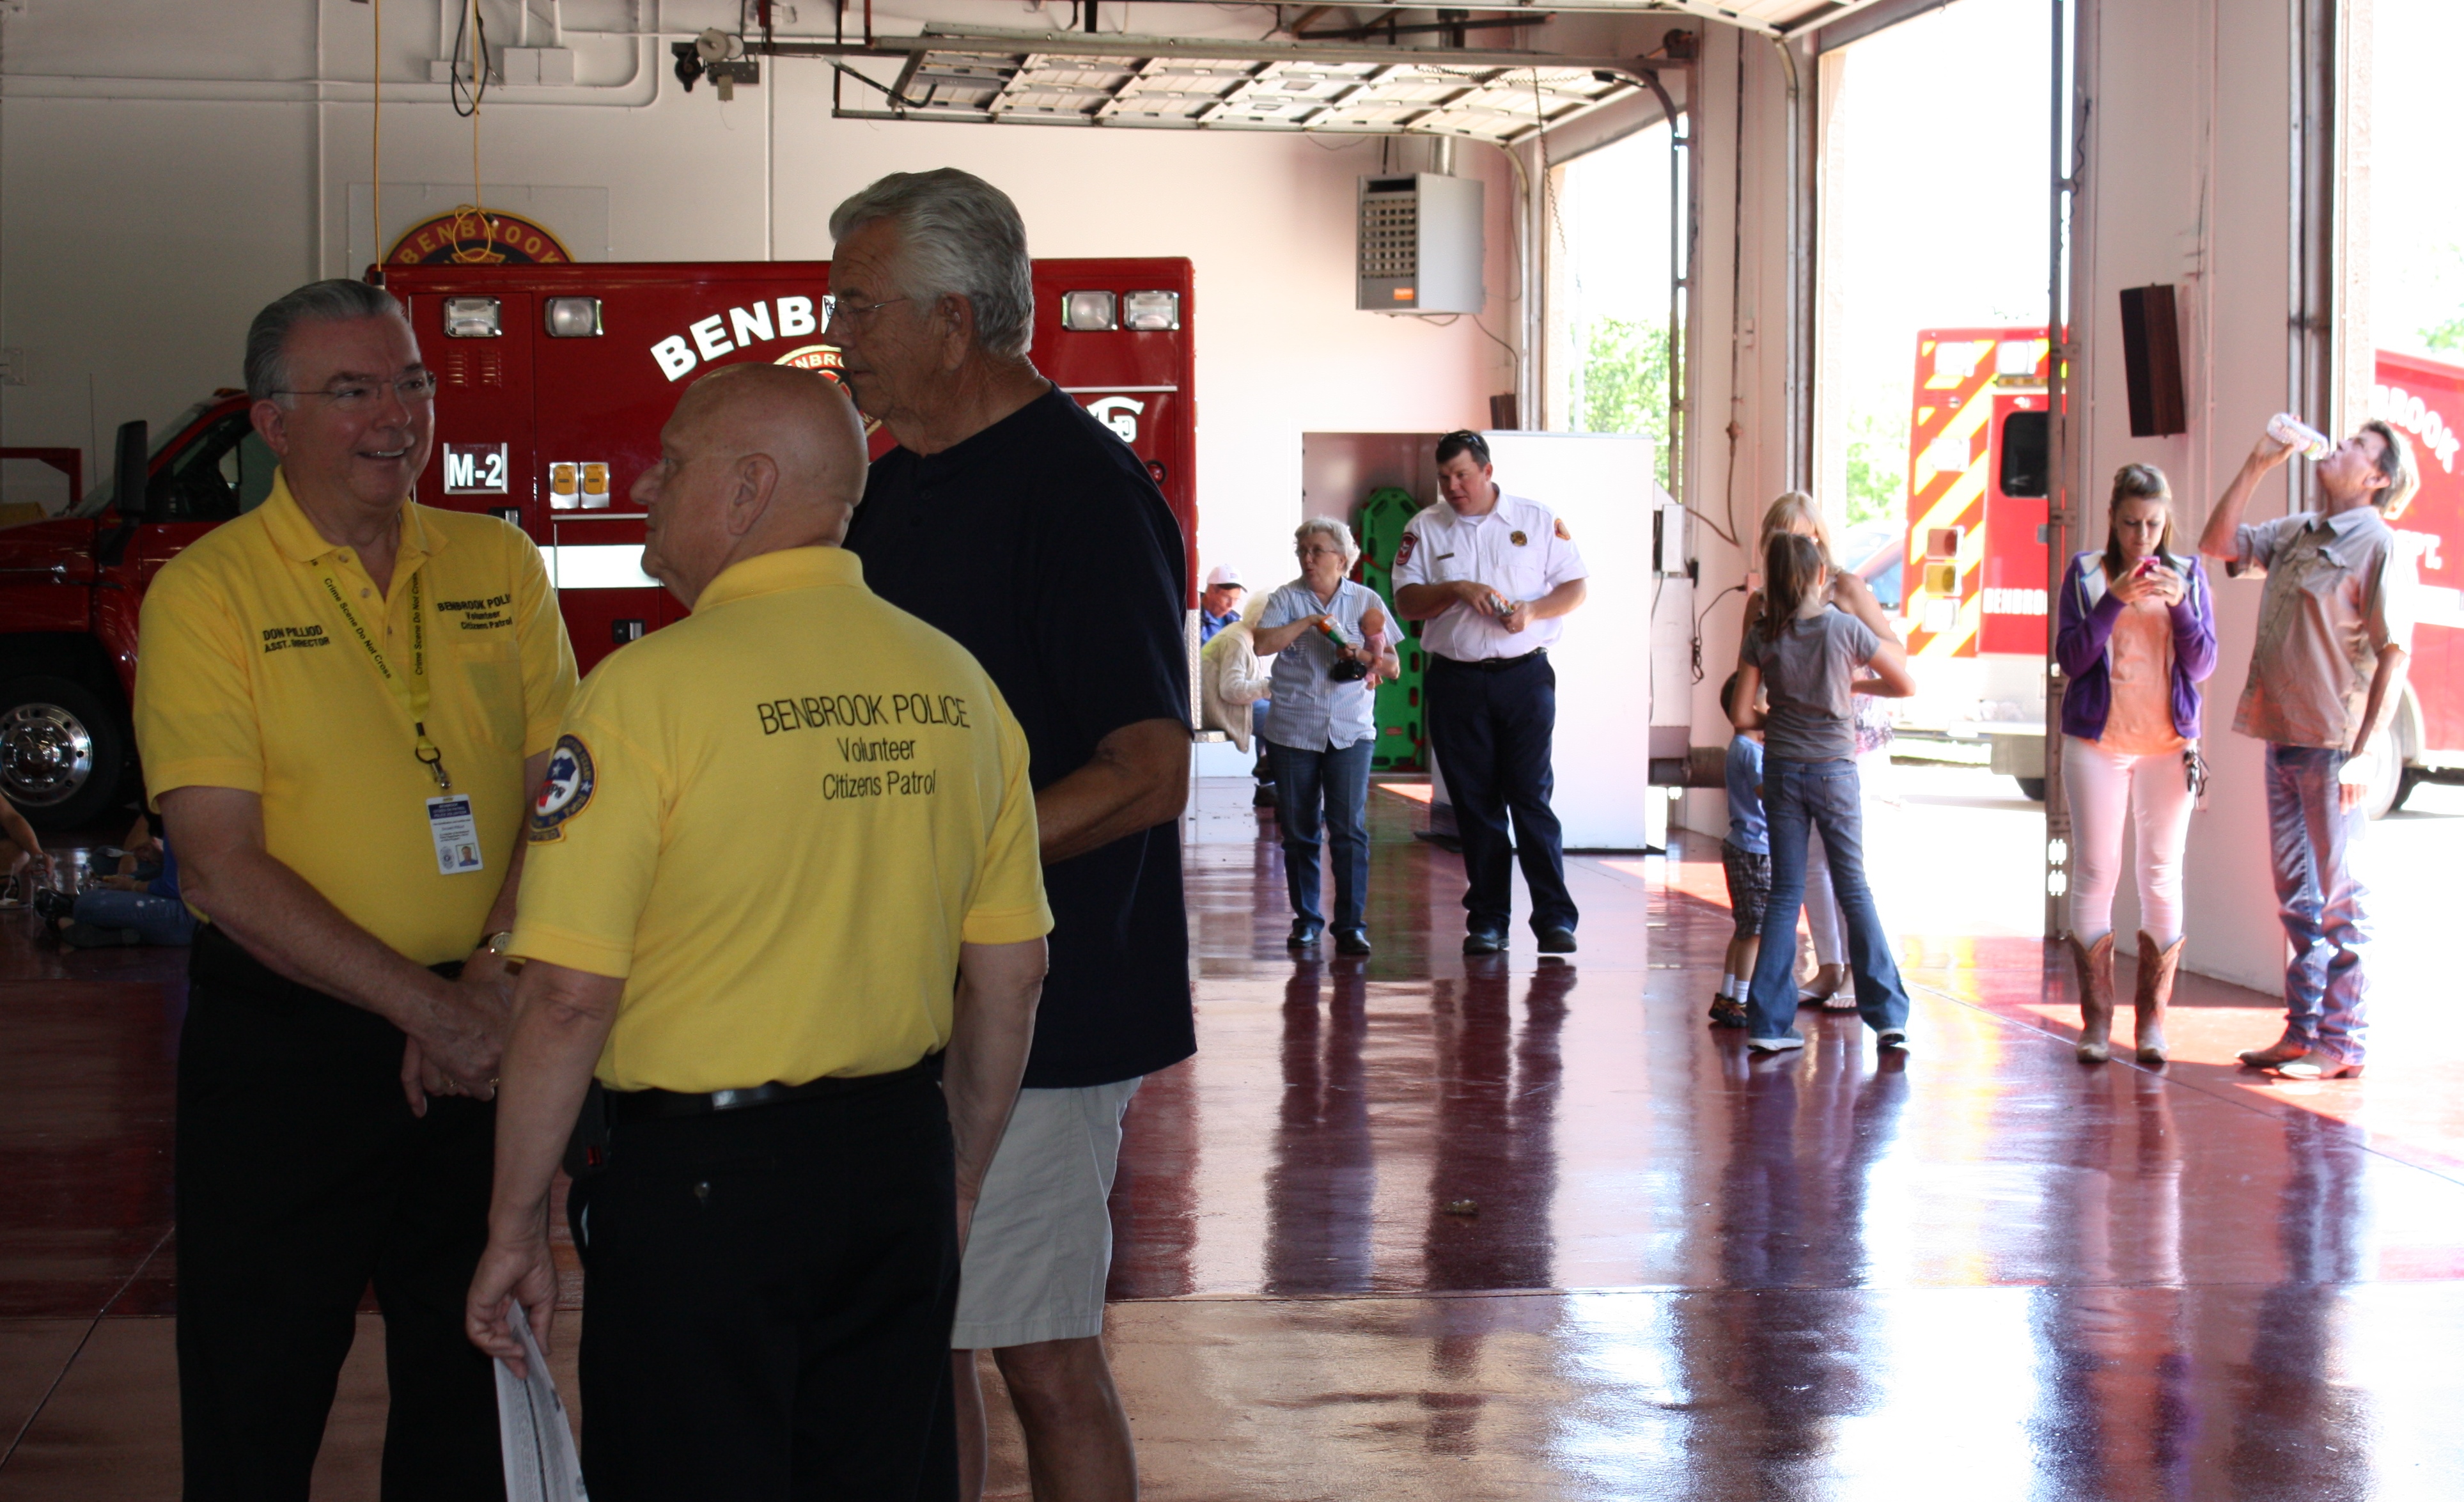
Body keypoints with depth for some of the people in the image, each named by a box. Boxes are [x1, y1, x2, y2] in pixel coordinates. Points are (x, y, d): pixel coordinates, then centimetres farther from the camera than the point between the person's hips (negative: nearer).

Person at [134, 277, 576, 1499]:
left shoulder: (499, 564, 5)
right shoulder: (206, 593, -7)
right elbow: (225, 868, -14)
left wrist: (492, 976, -14)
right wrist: (425, 1005, -19)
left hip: (483, 1032, 4)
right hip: (284, 1041, -3)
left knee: (471, 1386, 14)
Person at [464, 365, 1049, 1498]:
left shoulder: (652, 690, -14)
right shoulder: (955, 685, 4)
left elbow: (569, 997, -16)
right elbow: (1009, 977, 9)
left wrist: (515, 1232, -6)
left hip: (700, 1175, -5)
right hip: (899, 1166, 6)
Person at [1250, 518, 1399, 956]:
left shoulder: (1367, 601, 8)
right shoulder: (1286, 599, 5)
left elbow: (1391, 666, 7)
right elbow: (1264, 643, -13)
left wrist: (1363, 655, -11)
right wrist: (1310, 621, -15)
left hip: (1351, 731, 0)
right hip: (1293, 731, 1)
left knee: (1350, 828, -9)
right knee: (1298, 832, 5)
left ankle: (1352, 924, -6)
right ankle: (1306, 919, 16)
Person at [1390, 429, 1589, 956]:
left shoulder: (1538, 520, 5)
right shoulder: (1425, 528, 8)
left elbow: (1574, 587, 5)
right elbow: (1406, 601, 1)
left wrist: (1532, 610, -14)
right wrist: (1457, 590, -15)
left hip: (1524, 676, -2)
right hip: (1456, 683, 2)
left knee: (1531, 795, -6)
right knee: (1475, 803, 4)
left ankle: (1555, 917, -4)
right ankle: (1487, 922, 9)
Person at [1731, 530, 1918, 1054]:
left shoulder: (1763, 638, -2)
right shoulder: (1846, 628, -6)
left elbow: (1741, 716, -3)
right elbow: (1905, 684, 2)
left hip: (1781, 770, 2)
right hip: (1834, 769, -2)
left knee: (1784, 894, 7)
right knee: (1854, 891, 6)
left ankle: (1768, 1022, 3)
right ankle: (1887, 1016, 5)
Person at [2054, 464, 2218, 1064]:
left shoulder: (2188, 575, 7)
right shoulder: (2085, 573, 4)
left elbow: (2203, 665, 2)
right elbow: (2070, 657, -5)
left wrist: (2180, 605, -13)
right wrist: (2114, 601, -17)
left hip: (2168, 744, 1)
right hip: (2097, 741, -1)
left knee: (2162, 878, -1)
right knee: (2094, 874, -2)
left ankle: (2153, 1020, 4)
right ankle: (2095, 1019, 3)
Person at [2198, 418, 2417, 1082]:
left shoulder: (2379, 544, -8)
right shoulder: (2295, 534, 13)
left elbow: (2395, 654, -12)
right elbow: (2217, 543, 16)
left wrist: (2364, 751, -18)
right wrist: (2257, 466, 7)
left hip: (2334, 747, -7)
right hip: (2284, 738, 8)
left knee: (2339, 897, -2)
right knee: (2298, 895, 12)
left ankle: (2342, 1043, 2)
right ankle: (2303, 1032, 18)